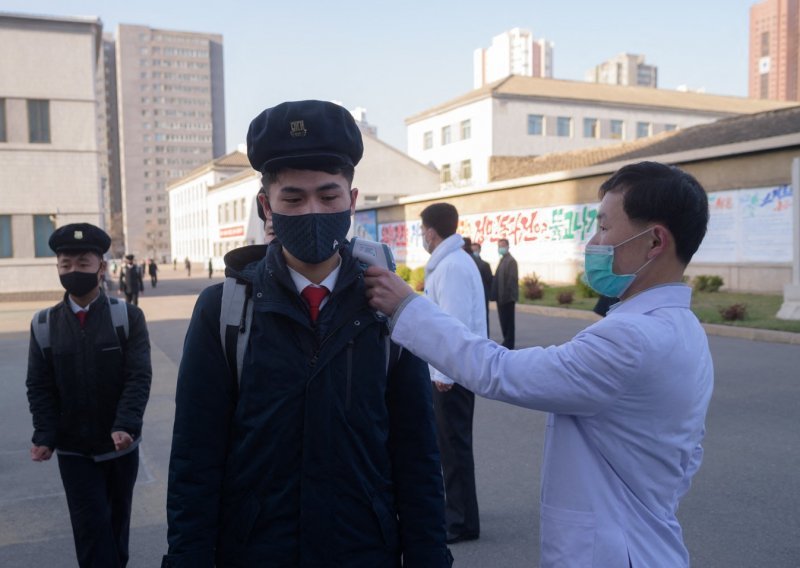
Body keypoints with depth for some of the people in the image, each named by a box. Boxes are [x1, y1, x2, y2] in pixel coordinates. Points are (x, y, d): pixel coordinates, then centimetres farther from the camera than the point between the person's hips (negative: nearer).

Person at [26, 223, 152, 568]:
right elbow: (40, 388, -1)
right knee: (91, 526, -1)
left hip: (120, 444, 0)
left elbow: (139, 378, -13)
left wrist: (125, 426, -27)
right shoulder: (44, 325, -2)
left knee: (117, 520, 17)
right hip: (73, 449, 0)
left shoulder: (128, 317, -6)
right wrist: (44, 436, -15)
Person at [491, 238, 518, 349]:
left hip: (507, 297, -9)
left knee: (508, 321, -3)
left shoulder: (511, 260, -12)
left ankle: (509, 343, 3)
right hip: (501, 297, 9)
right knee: (504, 320, 13)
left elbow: (513, 279, -18)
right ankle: (507, 342, 21)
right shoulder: (503, 260, 16)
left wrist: (506, 294, -21)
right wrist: (497, 294, 11)